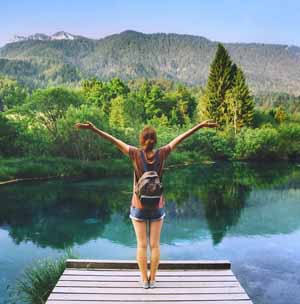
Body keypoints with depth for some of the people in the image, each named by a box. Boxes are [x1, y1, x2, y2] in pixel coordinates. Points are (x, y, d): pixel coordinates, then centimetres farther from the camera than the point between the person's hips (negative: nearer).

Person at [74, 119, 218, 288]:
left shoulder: (136, 154, -16)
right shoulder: (161, 154, -12)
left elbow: (113, 140, -18)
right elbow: (180, 138, -8)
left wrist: (93, 129, -18)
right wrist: (201, 125, -3)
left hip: (139, 207, -1)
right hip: (158, 206, 1)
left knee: (142, 244, 9)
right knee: (155, 244, 11)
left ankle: (144, 279, 18)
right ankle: (152, 279, 20)